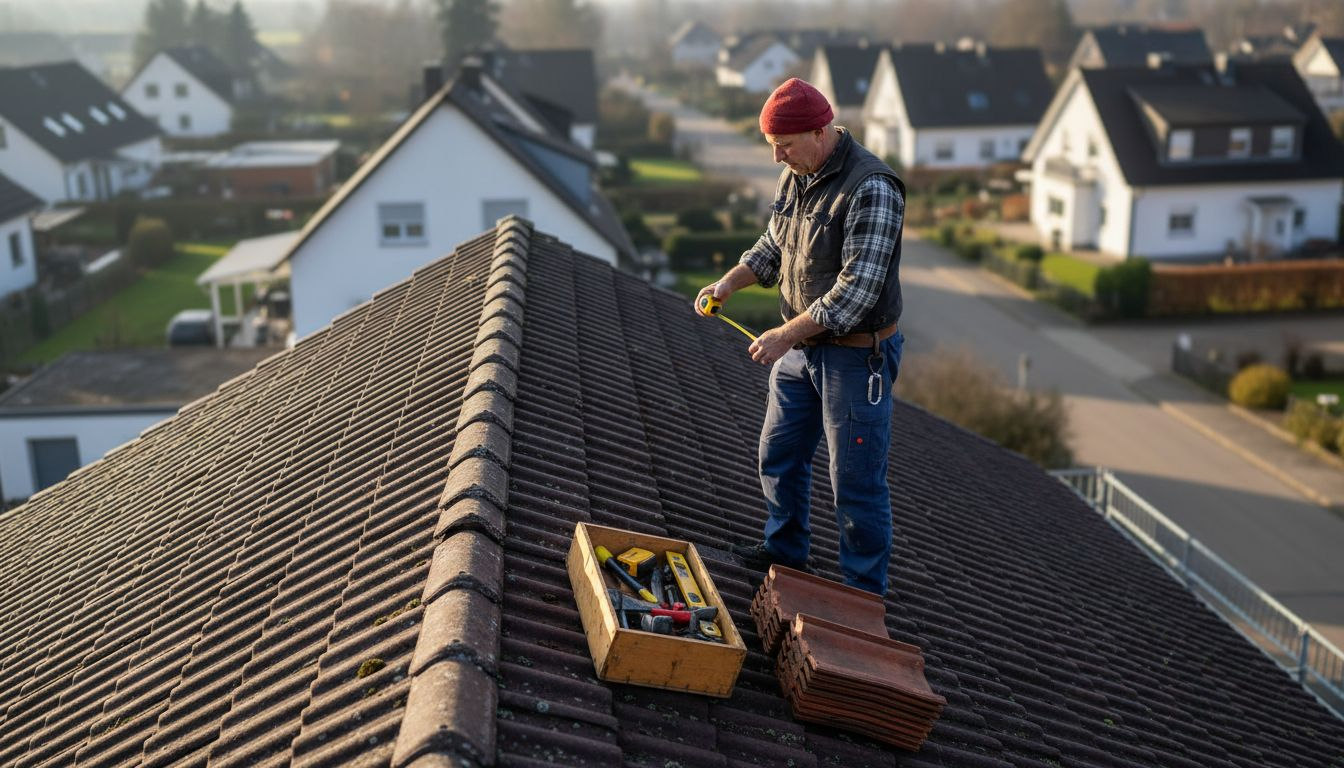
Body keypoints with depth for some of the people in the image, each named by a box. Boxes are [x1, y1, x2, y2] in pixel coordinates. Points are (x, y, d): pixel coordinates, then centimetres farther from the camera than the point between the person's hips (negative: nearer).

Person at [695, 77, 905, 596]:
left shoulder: (871, 189, -24)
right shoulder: (795, 176, 3)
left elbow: (858, 288, -28)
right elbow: (774, 246, 16)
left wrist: (786, 334, -26)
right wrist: (730, 282, -2)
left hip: (857, 354, -8)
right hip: (802, 346, 9)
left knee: (856, 479, 2)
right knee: (779, 454, 21)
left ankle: (863, 593, 18)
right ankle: (785, 549, 43)